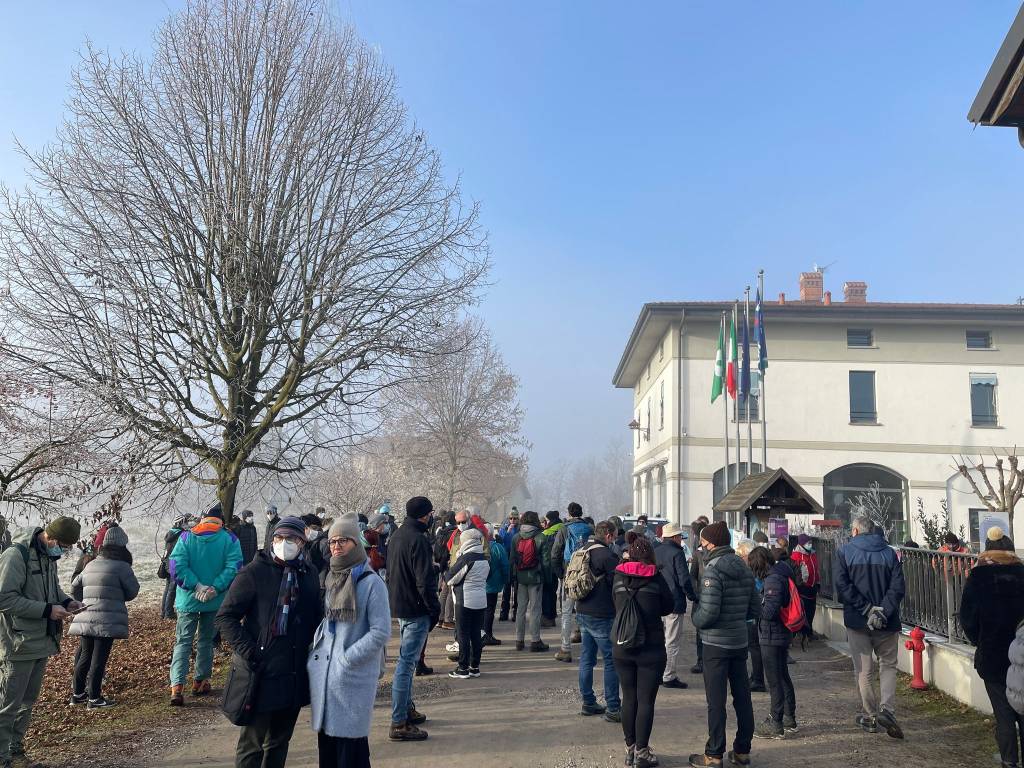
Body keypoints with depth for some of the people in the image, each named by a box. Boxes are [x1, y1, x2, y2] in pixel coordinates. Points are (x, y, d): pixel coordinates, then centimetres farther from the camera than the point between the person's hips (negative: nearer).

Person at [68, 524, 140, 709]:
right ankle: (94, 698, 4)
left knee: (85, 655, 17)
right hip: (108, 620, -6)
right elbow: (133, 592, -2)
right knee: (99, 658, -1)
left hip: (85, 619, 6)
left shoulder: (90, 565, 13)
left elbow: (75, 585, 27)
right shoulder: (121, 566, -8)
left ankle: (77, 693, 26)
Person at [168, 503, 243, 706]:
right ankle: (200, 682, 25)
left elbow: (176, 566, -11)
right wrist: (215, 588, -17)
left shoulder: (186, 537, 0)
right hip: (216, 601, 0)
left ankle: (177, 686, -9)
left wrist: (197, 586, -13)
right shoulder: (229, 539, -3)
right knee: (206, 641, 17)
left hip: (188, 599, 0)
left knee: (183, 642, 5)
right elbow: (233, 567, -15)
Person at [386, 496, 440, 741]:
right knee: (406, 663, -5)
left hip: (398, 607, 10)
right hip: (415, 610, -10)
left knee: (406, 661, 21)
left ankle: (407, 709, 32)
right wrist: (435, 609, -12)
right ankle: (399, 724, 0)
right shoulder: (418, 539, -19)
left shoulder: (396, 536, 10)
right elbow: (425, 581, -22)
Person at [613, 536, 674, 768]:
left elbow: (616, 607, 9)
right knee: (646, 701, 3)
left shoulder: (618, 577, 0)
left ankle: (630, 749, 22)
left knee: (629, 698, 13)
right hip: (651, 648, -3)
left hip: (622, 647, 3)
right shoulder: (655, 577, -8)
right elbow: (669, 606, 3)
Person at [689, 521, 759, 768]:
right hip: (740, 642, 7)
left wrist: (695, 619, -4)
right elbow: (755, 608, 9)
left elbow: (708, 612, -24)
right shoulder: (743, 568, 5)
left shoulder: (714, 569, -18)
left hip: (717, 643, -7)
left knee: (716, 701, 2)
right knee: (742, 697, 15)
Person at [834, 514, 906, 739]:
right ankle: (887, 709, -4)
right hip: (887, 622, 1)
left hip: (857, 620, -1)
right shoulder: (889, 552, 3)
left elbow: (842, 585, -13)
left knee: (864, 671, 9)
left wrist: (867, 609, -12)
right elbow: (898, 586, -7)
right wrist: (883, 611, -12)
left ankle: (871, 717, 16)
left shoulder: (844, 552, -2)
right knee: (888, 665, 14)